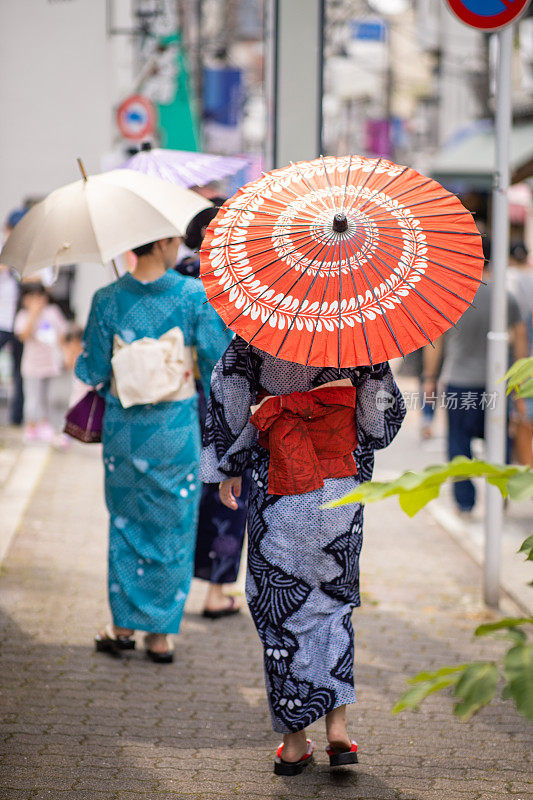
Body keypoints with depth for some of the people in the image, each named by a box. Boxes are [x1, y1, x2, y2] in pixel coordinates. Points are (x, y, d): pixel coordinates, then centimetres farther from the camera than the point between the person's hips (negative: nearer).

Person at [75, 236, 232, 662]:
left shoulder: (107, 300, -7)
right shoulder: (196, 296, -10)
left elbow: (91, 372, -3)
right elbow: (219, 362, -8)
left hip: (123, 427, 1)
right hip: (176, 430, -1)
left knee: (125, 522, 17)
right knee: (172, 526, 11)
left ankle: (124, 625, 20)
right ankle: (161, 633, 15)